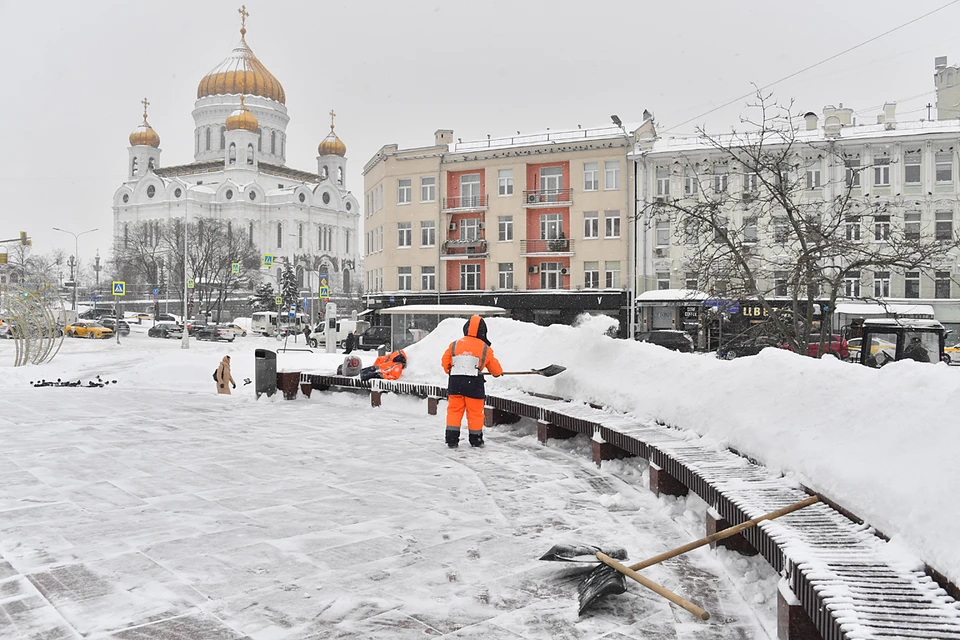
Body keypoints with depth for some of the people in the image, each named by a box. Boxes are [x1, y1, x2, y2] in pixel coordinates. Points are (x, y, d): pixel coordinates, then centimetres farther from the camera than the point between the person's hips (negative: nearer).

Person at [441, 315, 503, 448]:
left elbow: (445, 362, 10)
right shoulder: (485, 348, 2)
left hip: (455, 382, 2)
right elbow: (494, 366, 13)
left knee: (454, 410, 10)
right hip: (474, 383, -2)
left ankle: (452, 439, 8)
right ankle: (476, 440, 19)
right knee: (475, 412, 9)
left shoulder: (454, 344, 4)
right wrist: (498, 372, 35)